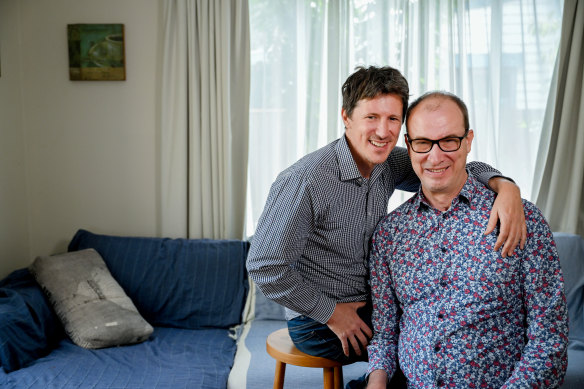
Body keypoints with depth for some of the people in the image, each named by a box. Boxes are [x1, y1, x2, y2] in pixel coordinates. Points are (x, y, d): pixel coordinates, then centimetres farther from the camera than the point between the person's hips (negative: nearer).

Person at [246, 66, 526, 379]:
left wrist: (505, 187, -25)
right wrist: (331, 313, -17)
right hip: (316, 322, -7)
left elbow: (461, 170, -2)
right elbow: (264, 266, -23)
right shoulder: (304, 181, -25)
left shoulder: (390, 163, -4)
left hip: (371, 306, 7)